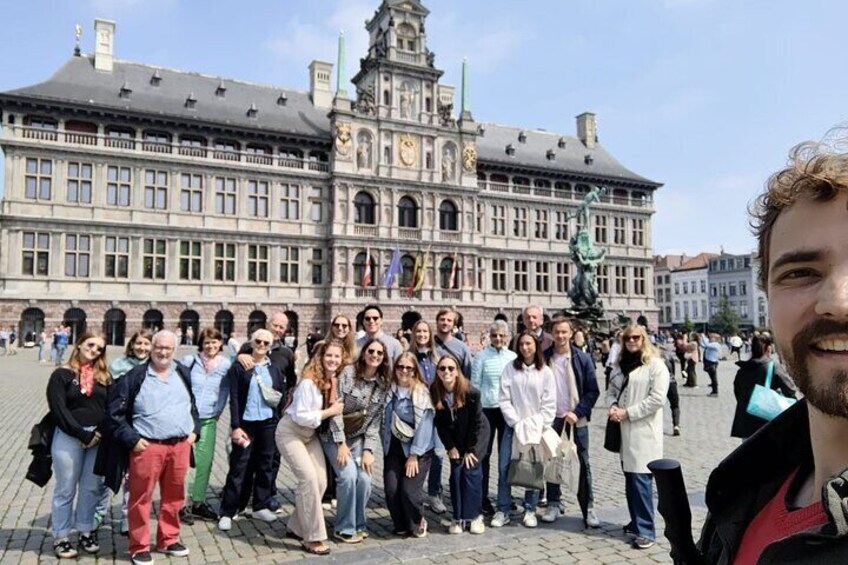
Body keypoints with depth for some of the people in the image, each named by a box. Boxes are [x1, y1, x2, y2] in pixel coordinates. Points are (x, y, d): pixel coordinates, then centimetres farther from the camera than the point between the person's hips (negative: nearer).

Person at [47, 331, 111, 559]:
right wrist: (83, 435, -14)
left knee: (91, 488, 11)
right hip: (68, 438, -3)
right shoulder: (62, 375, -2)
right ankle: (60, 538, 18)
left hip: (98, 438, 4)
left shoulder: (104, 377, 10)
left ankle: (86, 532, 25)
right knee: (66, 490, 5)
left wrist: (101, 433, -10)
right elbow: (59, 411, -10)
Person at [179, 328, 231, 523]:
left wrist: (217, 412, 5)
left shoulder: (225, 364, 2)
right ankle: (184, 504, 7)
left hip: (209, 420, 3)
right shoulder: (189, 361, -3)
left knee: (205, 462, 7)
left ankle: (198, 501, 22)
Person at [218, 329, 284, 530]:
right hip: (246, 423, -3)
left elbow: (283, 394, 16)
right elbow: (234, 398, -6)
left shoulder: (274, 368, 8)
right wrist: (235, 426, -10)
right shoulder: (239, 367, -2)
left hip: (269, 423, 4)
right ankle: (227, 512, 9)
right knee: (239, 467, 0)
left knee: (266, 465, 10)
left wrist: (277, 398, -5)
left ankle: (261, 506, 23)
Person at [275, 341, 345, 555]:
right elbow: (300, 416, -27)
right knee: (309, 478, -16)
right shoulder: (309, 381, -26)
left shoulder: (335, 380, -5)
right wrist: (329, 412, -24)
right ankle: (313, 538, -5)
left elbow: (336, 408, 12)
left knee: (321, 482, 1)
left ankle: (296, 527, 20)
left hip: (310, 434, 7)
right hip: (290, 432, -7)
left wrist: (337, 412, -8)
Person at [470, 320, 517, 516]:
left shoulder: (514, 357, 5)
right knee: (484, 454, 3)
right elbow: (474, 385, -1)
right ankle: (483, 498, 13)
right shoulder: (481, 357, -3)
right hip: (486, 409, -2)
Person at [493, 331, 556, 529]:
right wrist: (516, 423, -10)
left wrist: (539, 426, -10)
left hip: (536, 428, 0)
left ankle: (530, 510, 20)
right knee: (504, 468, -1)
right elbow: (504, 399, -3)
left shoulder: (545, 372, 0)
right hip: (513, 426, 0)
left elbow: (549, 404, -1)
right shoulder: (510, 368, 0)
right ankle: (503, 511, 11)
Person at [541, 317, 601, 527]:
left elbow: (593, 391, -4)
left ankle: (588, 508, 11)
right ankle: (553, 504, 19)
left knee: (584, 463, 2)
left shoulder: (582, 358, -4)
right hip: (552, 418, 1)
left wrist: (577, 413, -12)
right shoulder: (544, 358, -1)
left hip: (576, 418, -1)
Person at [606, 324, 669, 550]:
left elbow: (657, 399, -15)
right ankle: (636, 521, 27)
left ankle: (646, 530, 0)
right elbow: (612, 390, 19)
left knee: (641, 479, -8)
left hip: (644, 430, -7)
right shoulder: (621, 365, 16)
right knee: (630, 478, 13)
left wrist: (627, 412, -15)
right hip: (624, 430, 7)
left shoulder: (655, 365, -6)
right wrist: (612, 406, -3)